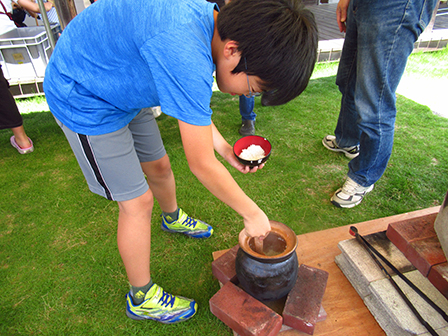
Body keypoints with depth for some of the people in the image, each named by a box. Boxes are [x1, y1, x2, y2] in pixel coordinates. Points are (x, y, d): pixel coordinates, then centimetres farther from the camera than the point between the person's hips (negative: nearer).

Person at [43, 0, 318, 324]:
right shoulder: (185, 54, -39)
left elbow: (191, 104, 5)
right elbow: (202, 165, -30)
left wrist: (226, 150, 0)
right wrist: (253, 214, -16)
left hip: (119, 87, 8)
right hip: (83, 100, -8)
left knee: (159, 166, 19)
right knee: (138, 202, -3)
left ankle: (173, 218, 53)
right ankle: (142, 298, 21)